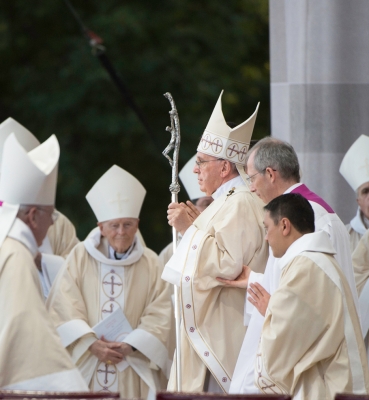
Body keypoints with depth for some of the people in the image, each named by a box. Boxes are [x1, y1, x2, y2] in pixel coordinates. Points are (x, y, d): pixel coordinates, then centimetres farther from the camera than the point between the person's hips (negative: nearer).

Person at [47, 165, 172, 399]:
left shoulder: (151, 264, 7)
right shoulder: (80, 257, 5)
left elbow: (160, 315, 0)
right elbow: (64, 309, -3)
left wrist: (130, 346, -14)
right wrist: (91, 344, -15)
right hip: (84, 366, -1)